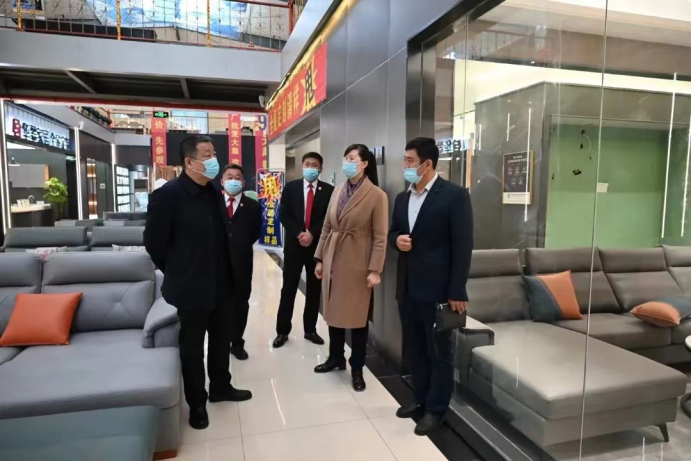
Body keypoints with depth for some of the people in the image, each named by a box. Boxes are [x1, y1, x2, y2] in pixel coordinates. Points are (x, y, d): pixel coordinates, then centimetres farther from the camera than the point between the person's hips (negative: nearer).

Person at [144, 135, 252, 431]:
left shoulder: (215, 193, 6)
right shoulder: (167, 194, -16)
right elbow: (154, 241, -11)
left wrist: (226, 272, 11)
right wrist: (178, 272, -2)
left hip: (221, 284, 7)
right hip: (191, 286, -6)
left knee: (222, 339, 19)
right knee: (192, 346, 10)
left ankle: (221, 387, 40)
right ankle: (196, 403, 29)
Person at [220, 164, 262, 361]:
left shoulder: (253, 206, 4)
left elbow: (256, 232, 6)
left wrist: (241, 246, 0)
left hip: (242, 262, 1)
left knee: (241, 304, 10)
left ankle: (237, 343, 24)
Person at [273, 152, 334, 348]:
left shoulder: (329, 190, 1)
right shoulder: (290, 187, 5)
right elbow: (284, 215, -1)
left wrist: (312, 234, -15)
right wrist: (298, 234, -13)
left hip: (318, 245, 0)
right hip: (294, 244, 0)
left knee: (314, 289, 9)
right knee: (288, 288, 3)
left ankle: (310, 330, 22)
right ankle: (282, 331, 14)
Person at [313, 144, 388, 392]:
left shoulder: (377, 195, -10)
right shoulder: (338, 190, 8)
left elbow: (380, 236, -11)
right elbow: (327, 227, 10)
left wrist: (375, 270, -15)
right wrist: (319, 258, 9)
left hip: (358, 263, -5)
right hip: (333, 259, 6)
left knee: (358, 316, 6)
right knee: (333, 311, 14)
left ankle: (357, 369, 22)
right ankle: (336, 358, 34)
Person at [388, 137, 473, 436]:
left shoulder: (454, 195, -10)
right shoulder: (402, 198, 11)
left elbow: (463, 246, -12)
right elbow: (393, 232, 20)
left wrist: (457, 292, -15)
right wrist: (397, 240, -6)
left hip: (437, 288, -7)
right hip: (407, 287, 7)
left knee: (439, 352, 7)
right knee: (415, 349, 17)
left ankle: (436, 409, 23)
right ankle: (421, 401, 34)